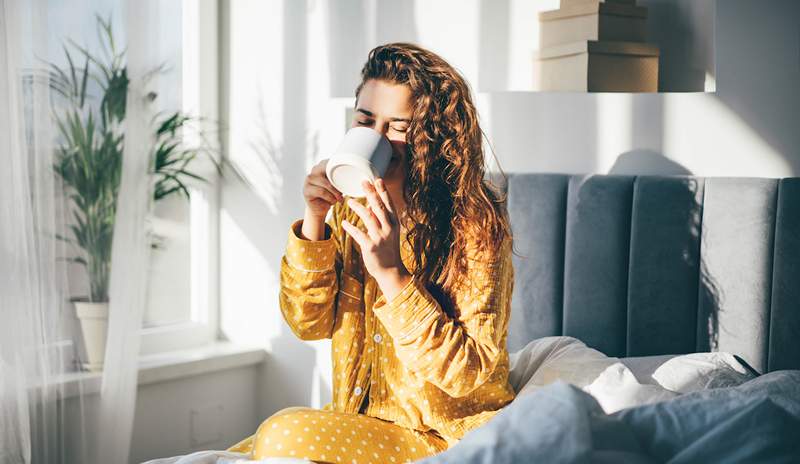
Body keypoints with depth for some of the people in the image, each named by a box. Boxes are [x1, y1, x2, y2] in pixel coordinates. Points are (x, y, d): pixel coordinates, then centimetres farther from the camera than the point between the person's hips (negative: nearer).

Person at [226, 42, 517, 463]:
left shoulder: (475, 222, -16)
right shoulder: (350, 210, 2)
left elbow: (468, 371, -20)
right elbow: (309, 323, 0)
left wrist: (392, 273, -30)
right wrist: (313, 222, -14)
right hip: (361, 422, 6)